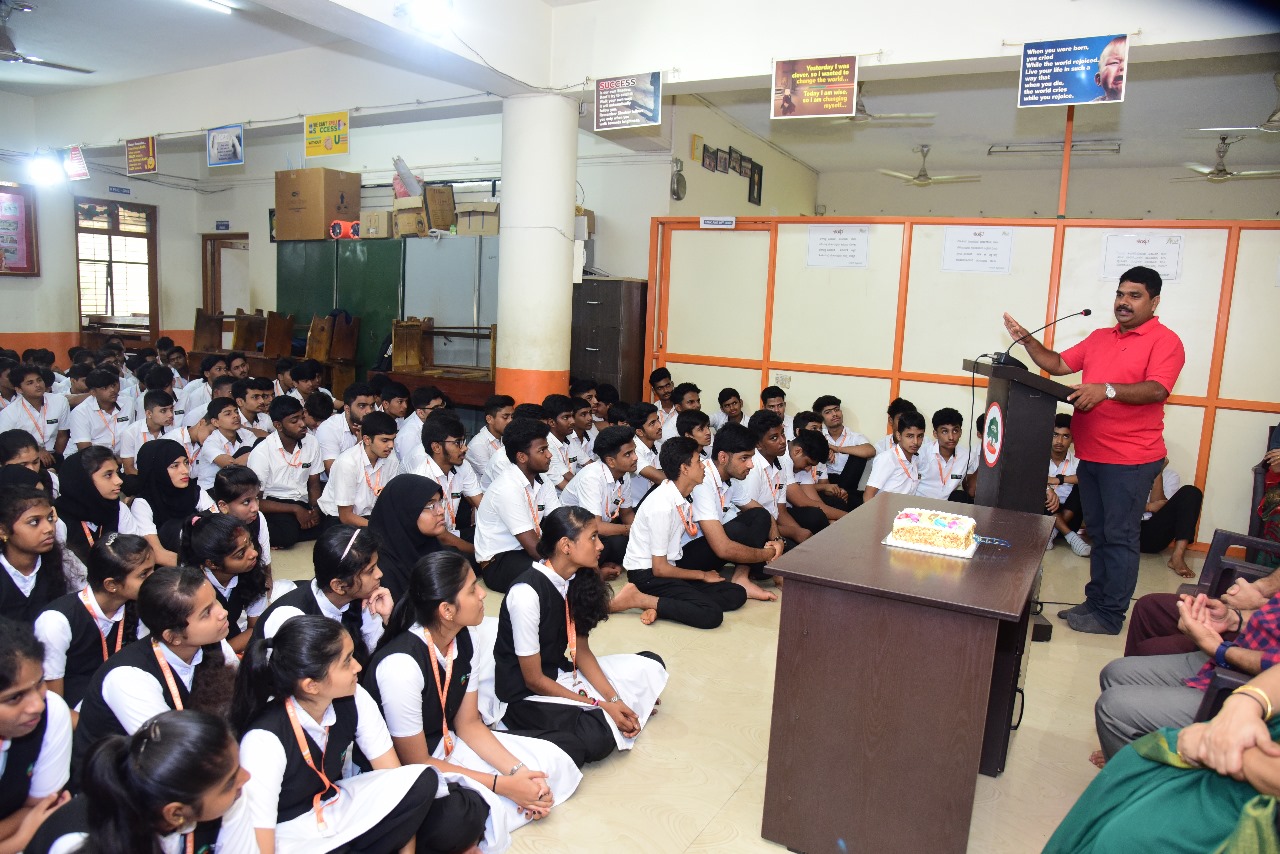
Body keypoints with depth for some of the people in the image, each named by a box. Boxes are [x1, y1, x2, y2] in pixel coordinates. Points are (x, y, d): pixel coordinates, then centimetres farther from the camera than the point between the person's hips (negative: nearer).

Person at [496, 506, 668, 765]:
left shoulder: (578, 580, -3)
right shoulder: (527, 593, -25)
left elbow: (581, 650, 3)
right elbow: (534, 679, -19)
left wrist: (613, 700, -10)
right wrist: (599, 705, -16)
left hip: (561, 674, 8)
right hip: (526, 695, -8)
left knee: (651, 665, 5)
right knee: (598, 735, -31)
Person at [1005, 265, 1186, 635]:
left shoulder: (1165, 340, -5)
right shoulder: (1099, 338, 16)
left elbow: (1157, 389, -19)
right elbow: (1058, 364, 16)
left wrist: (1107, 390, -32)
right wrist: (1026, 340, 4)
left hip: (1130, 459, -7)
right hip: (1090, 455, 7)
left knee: (1120, 537, 0)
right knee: (1098, 534, 15)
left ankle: (1110, 615, 8)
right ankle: (1094, 601, 24)